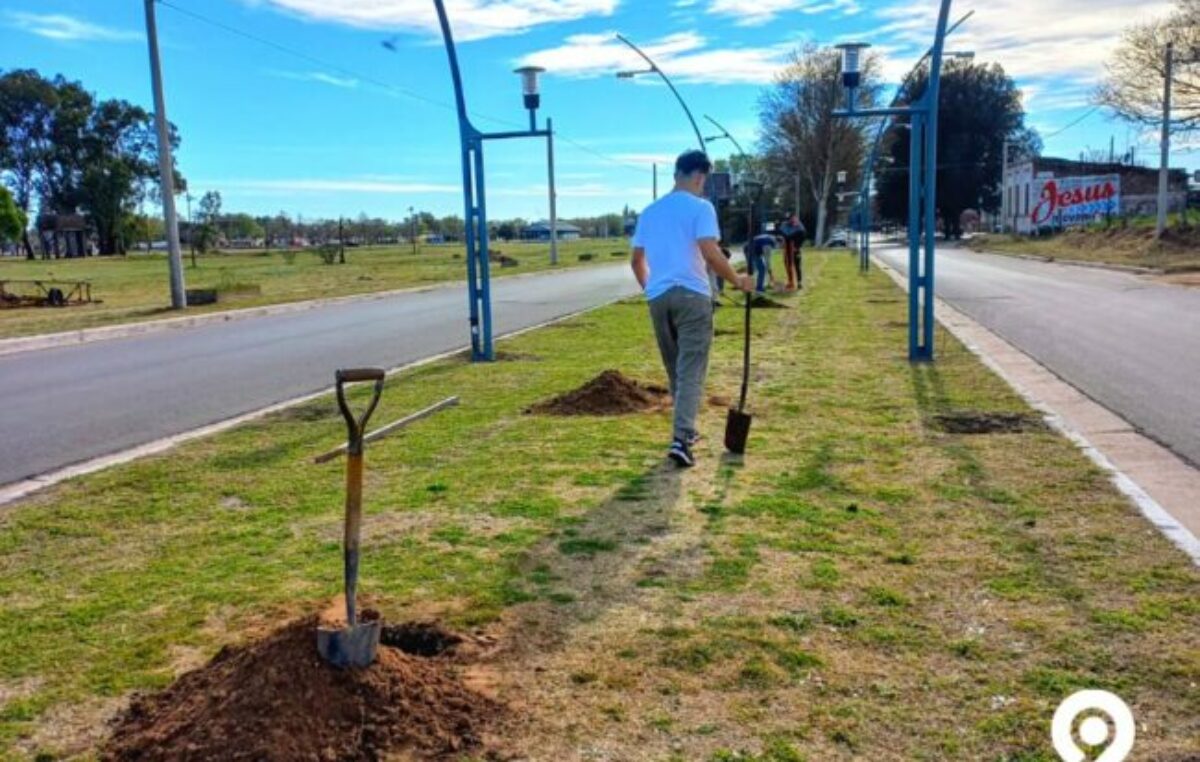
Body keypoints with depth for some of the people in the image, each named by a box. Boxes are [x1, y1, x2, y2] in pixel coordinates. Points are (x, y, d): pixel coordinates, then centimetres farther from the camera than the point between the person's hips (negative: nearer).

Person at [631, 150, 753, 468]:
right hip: (692, 295, -6)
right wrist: (737, 280, -3)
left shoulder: (650, 211, 15)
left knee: (675, 369, 18)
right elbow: (710, 253, -16)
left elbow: (636, 260, 19)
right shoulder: (700, 206, -4)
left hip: (658, 296, 6)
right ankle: (680, 439, -16)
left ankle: (685, 429, 30)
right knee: (691, 370, -5)